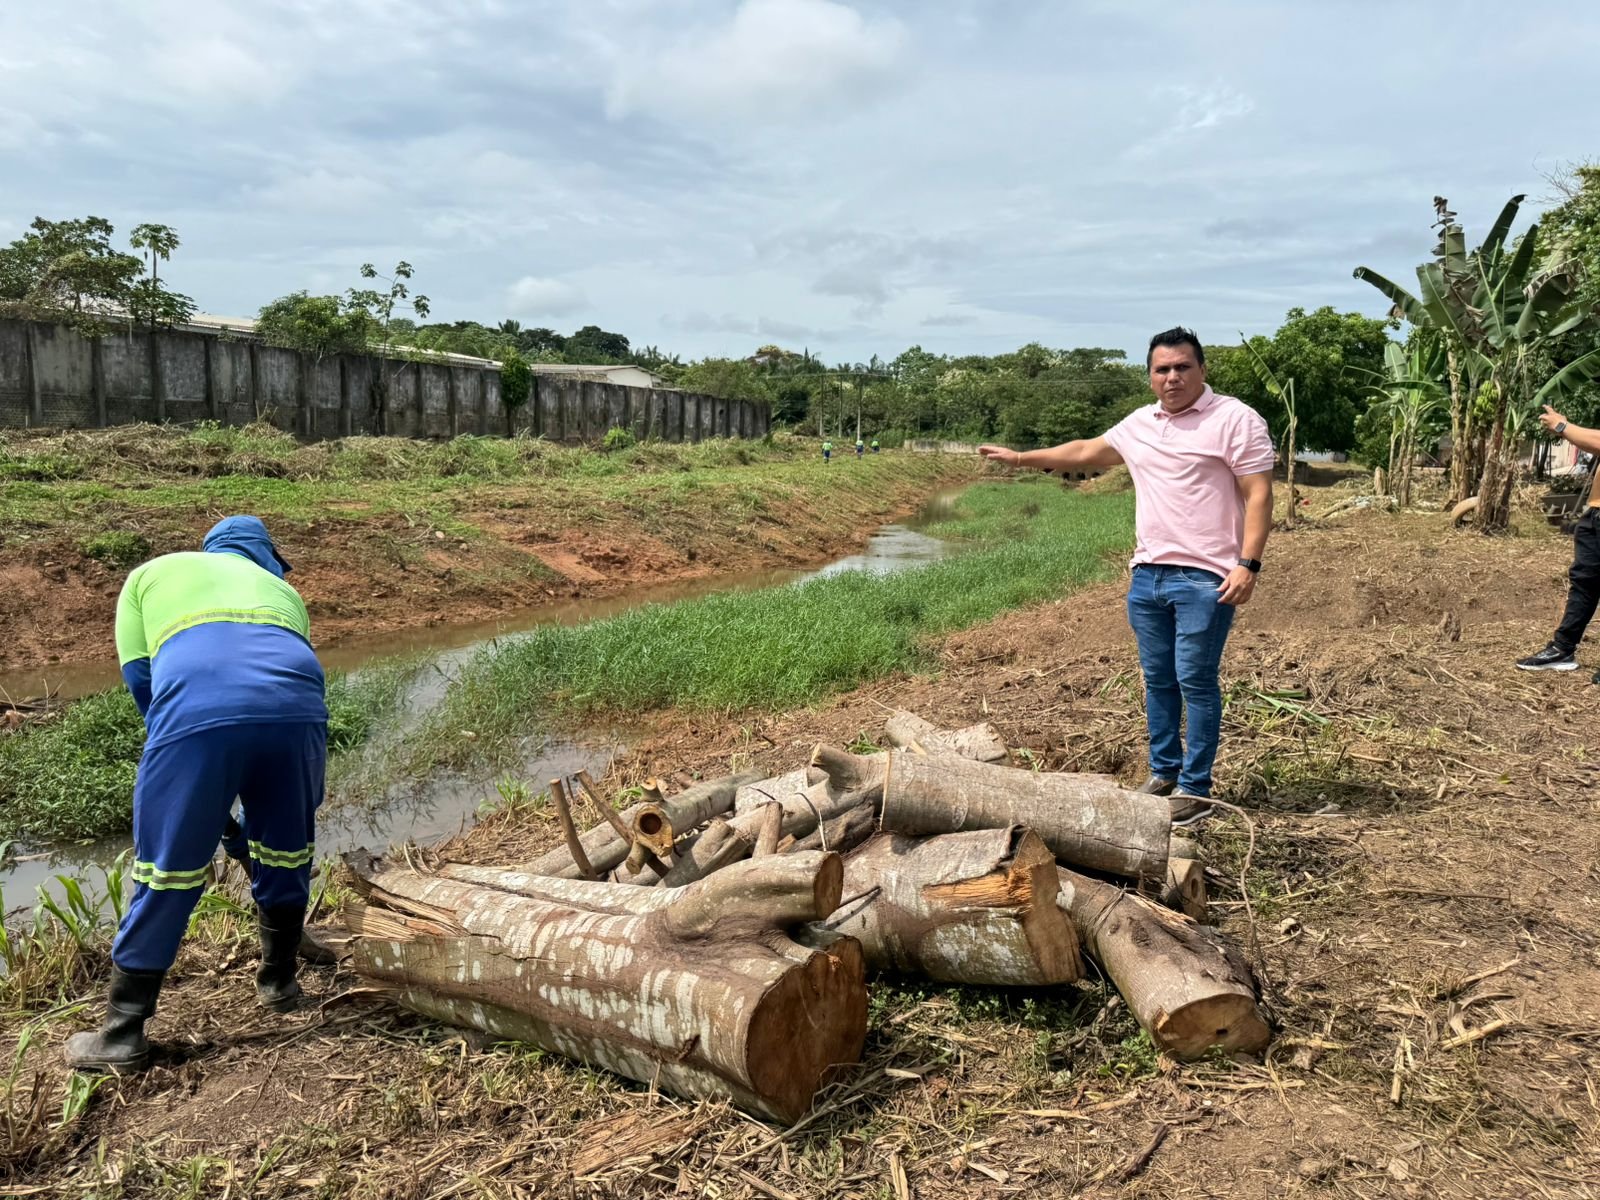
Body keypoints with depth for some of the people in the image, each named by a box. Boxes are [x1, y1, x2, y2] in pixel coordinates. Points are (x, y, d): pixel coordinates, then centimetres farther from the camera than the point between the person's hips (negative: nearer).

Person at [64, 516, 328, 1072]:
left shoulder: (152, 574, 34)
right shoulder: (282, 591, 39)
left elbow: (139, 675, 21)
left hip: (197, 704, -2)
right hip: (297, 704, 2)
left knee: (168, 870, 13)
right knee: (285, 852, 25)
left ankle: (121, 1035, 26)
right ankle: (278, 980, 44)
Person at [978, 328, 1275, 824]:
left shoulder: (1235, 420, -6)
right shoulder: (1138, 424, 13)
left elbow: (1259, 495, -10)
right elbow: (1086, 452, 26)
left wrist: (1248, 564, -19)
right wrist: (1021, 458, 29)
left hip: (1204, 577, -6)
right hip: (1147, 574, 7)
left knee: (1195, 681, -3)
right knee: (1158, 681, 13)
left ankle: (1195, 789, 6)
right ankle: (1163, 773, 25)